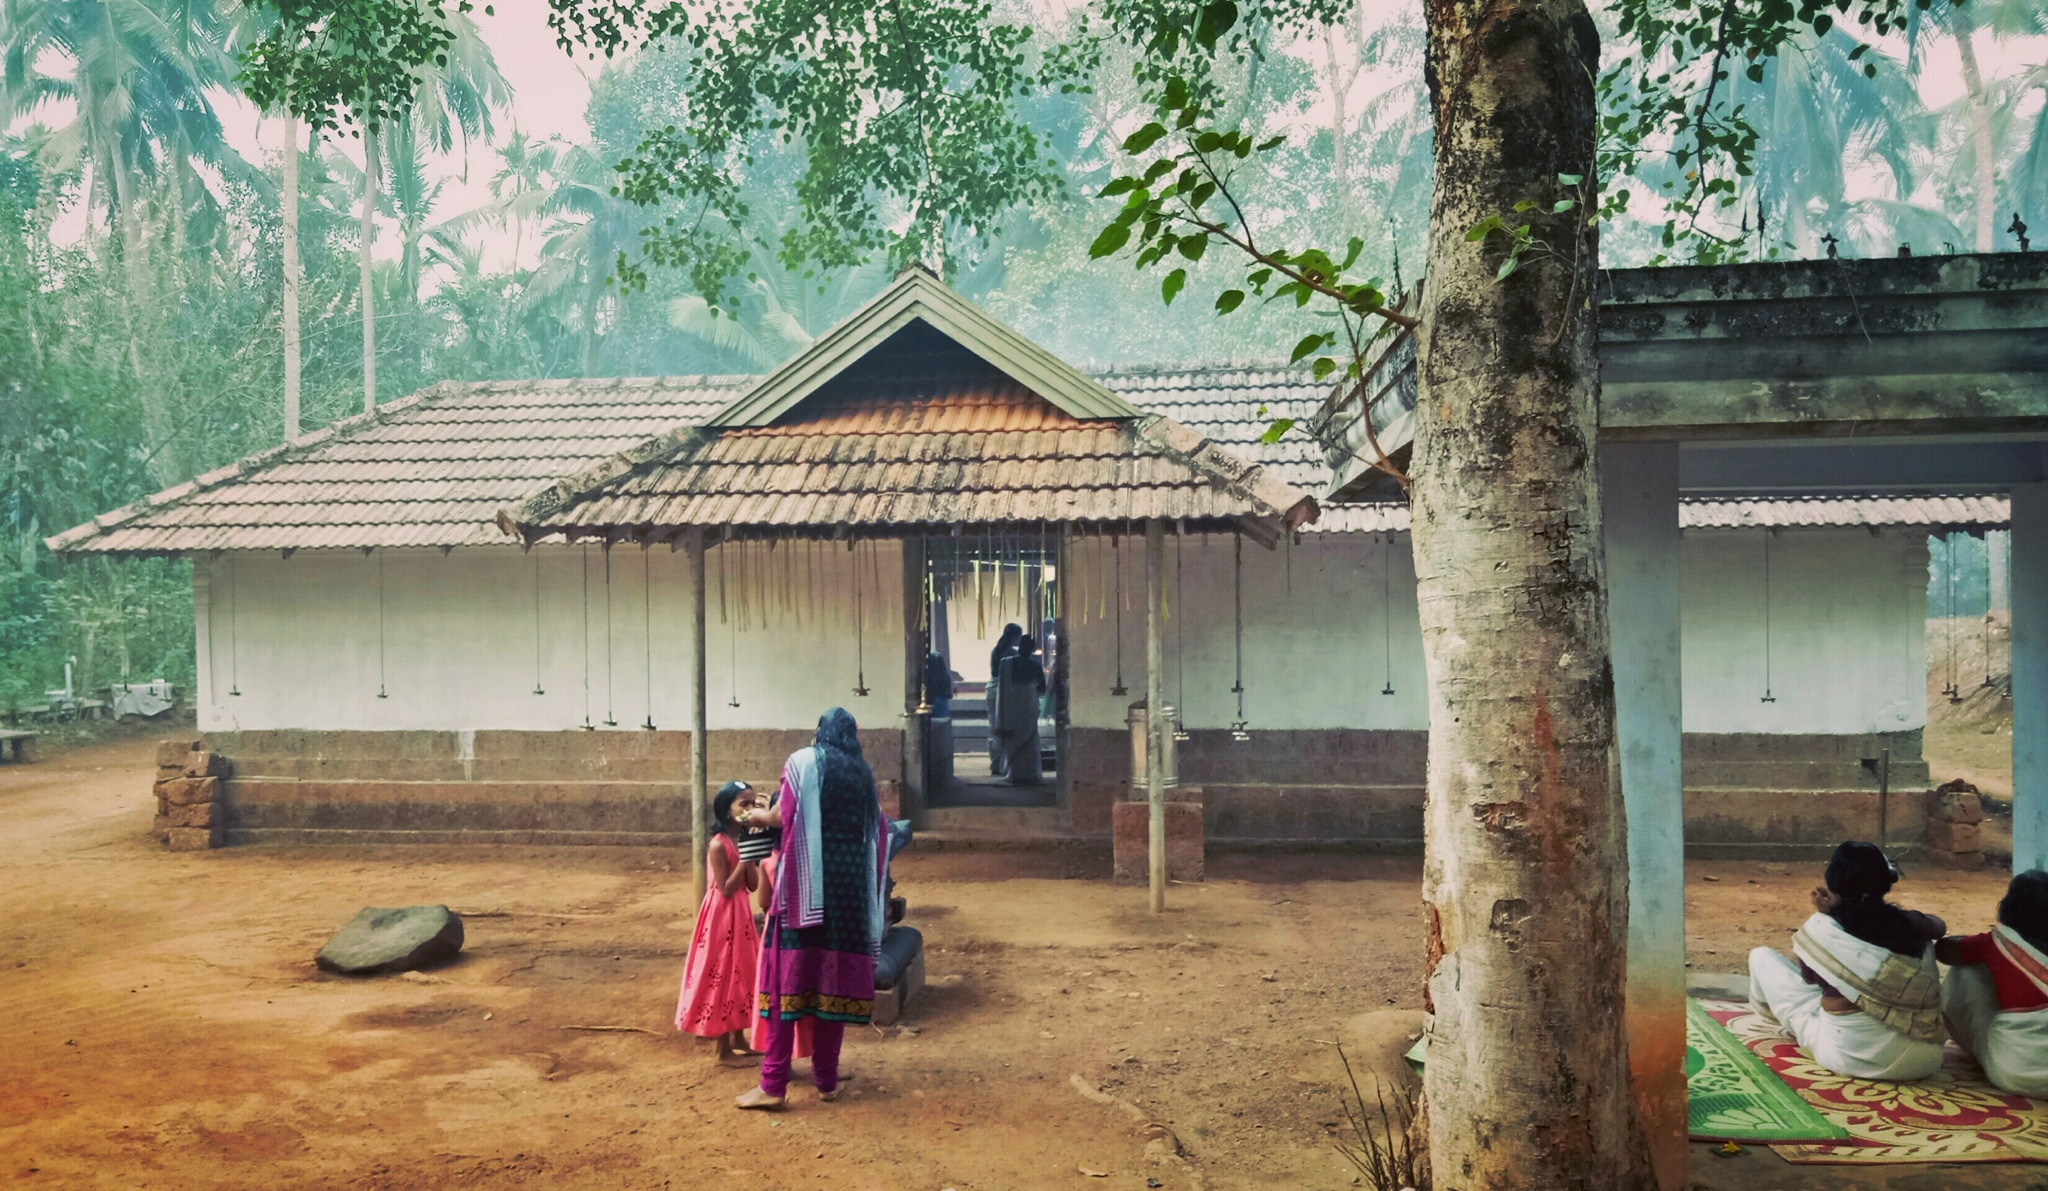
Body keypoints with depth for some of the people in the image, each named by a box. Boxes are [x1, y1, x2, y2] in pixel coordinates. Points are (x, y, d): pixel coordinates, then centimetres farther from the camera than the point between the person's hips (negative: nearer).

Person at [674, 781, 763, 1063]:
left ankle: (738, 1039, 28)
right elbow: (725, 889, -20)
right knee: (723, 976, -1)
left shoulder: (744, 841, 5)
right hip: (722, 916, -8)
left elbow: (752, 885, 2)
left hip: (741, 914, 8)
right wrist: (744, 859, -22)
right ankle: (724, 1049, 8)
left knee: (741, 973, 15)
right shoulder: (718, 845, -18)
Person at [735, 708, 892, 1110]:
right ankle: (826, 1078, 12)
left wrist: (758, 815, 21)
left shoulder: (803, 761, 1)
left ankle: (773, 1083, -4)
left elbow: (781, 816, 2)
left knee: (787, 978, -2)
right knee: (835, 978, 8)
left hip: (804, 886, -4)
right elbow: (876, 832, 18)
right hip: (849, 889, 4)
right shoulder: (862, 773, 13)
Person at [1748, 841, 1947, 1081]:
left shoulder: (1822, 927, -7)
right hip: (1922, 1059, 4)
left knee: (1761, 957, 13)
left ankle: (1774, 1012, 46)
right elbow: (1939, 926, 29)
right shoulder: (1909, 924, 2)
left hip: (1848, 1056, -4)